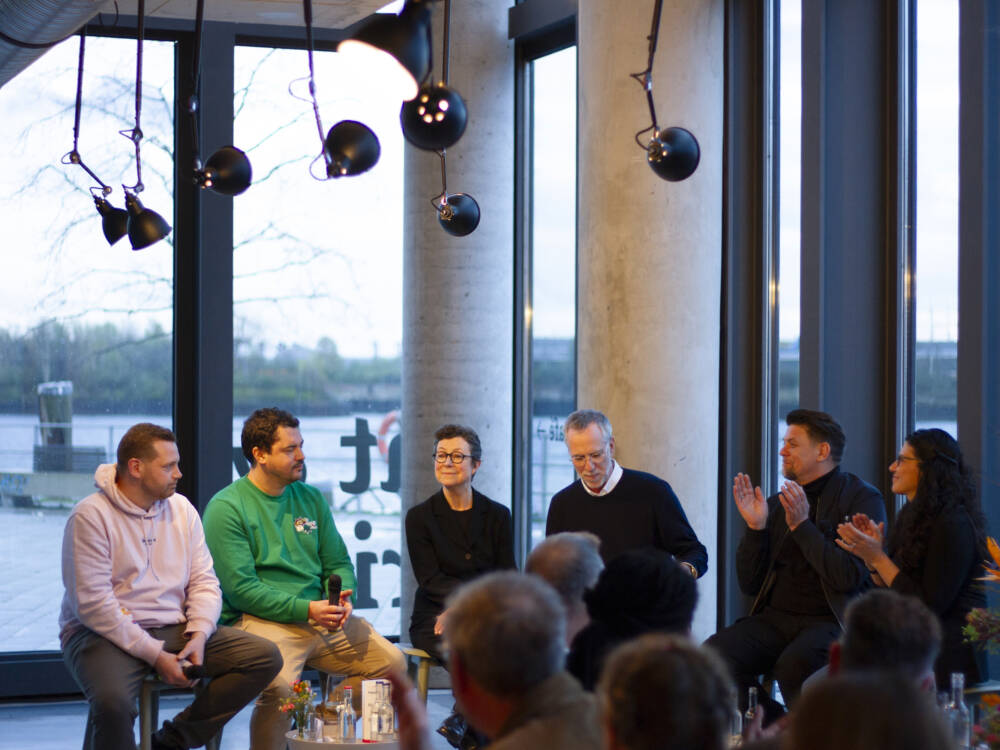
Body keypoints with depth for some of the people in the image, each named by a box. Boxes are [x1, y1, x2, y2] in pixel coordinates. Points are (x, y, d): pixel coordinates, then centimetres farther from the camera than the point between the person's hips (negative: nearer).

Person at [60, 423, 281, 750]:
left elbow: (204, 582, 9)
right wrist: (155, 655, -19)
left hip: (173, 630, 7)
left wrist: (198, 635, -11)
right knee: (112, 701, -39)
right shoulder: (90, 516, -10)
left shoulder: (181, 508, 10)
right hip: (106, 634, -7)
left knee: (266, 657, -9)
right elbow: (93, 604, -17)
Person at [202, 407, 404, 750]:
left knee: (391, 660, -6)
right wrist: (306, 610, -19)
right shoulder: (226, 508, -5)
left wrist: (343, 599, -5)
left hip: (322, 618, 7)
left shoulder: (311, 498, 16)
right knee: (279, 683, -35)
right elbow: (241, 589, -12)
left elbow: (338, 562, 18)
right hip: (260, 619, -7)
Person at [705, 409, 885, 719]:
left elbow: (849, 578, -14)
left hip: (831, 621, -5)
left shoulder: (862, 498, -1)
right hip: (776, 618, 5)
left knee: (794, 664, -36)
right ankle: (775, 726, -2)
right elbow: (749, 585, 14)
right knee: (714, 653, -22)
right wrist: (755, 527, 0)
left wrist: (802, 526, -13)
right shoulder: (778, 503, 15)